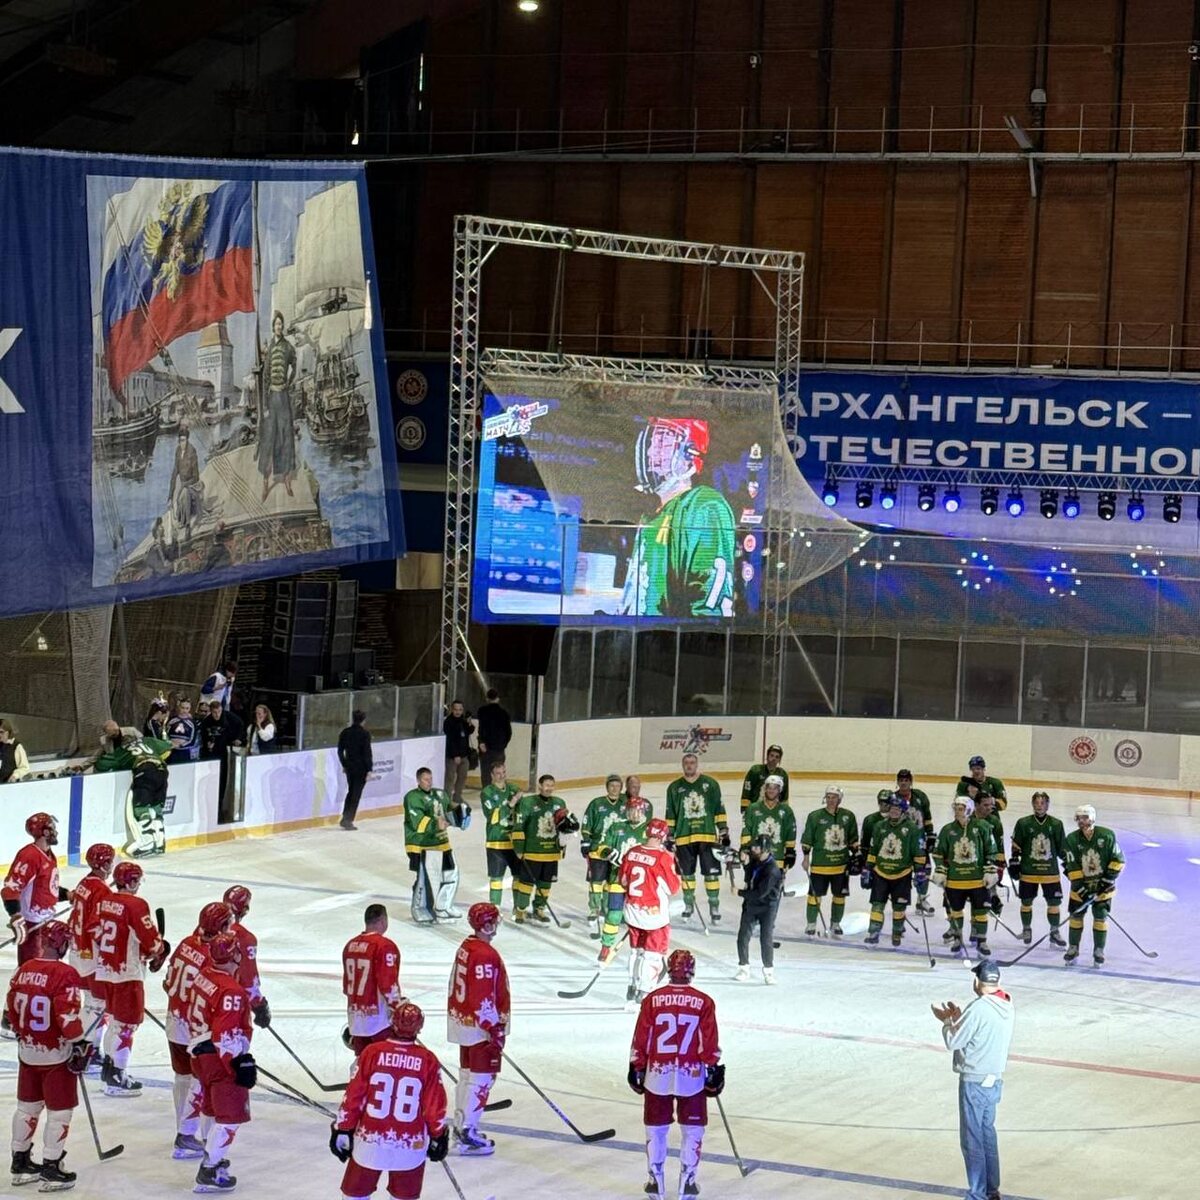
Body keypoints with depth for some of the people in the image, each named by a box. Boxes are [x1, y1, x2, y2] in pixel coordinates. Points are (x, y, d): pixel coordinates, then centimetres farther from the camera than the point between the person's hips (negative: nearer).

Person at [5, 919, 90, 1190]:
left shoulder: (24, 970, 1)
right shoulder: (65, 974, -20)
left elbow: (10, 1010, 10)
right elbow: (68, 1017, -24)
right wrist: (80, 1046, -12)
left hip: (27, 1052, 7)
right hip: (56, 1056, -7)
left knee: (28, 1107, 19)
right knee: (59, 1111, 3)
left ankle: (20, 1163, 29)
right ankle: (51, 1171, 5)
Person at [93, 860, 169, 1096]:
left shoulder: (104, 901, 5)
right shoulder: (136, 905, -18)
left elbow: (96, 932, 14)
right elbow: (150, 938, -17)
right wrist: (160, 951, 4)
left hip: (105, 968, 8)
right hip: (127, 973, -8)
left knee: (115, 1017, 24)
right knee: (126, 1023, -2)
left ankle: (109, 1065, 35)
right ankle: (117, 1078, -2)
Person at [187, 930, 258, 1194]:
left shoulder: (204, 975, 1)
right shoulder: (231, 992, -25)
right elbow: (226, 1036, -27)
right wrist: (241, 1063, -21)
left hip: (200, 1051, 10)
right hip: (221, 1058, -10)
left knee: (214, 1108, 26)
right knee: (231, 1115, -4)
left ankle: (212, 1155, 43)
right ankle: (209, 1172, -5)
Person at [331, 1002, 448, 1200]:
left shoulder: (372, 1053, -7)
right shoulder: (428, 1060, -6)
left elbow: (353, 1096, -3)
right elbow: (435, 1104, 0)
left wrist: (342, 1130, 7)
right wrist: (438, 1136, 14)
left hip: (369, 1141, 0)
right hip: (410, 1145, 0)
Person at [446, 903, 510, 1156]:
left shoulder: (466, 947, 7)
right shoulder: (485, 955, -23)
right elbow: (483, 998, -24)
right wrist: (495, 1030, -20)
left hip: (463, 1020, 10)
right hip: (481, 1027, -10)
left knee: (468, 1074, 19)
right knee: (481, 1078, -4)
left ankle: (461, 1125, 28)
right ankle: (467, 1134, -3)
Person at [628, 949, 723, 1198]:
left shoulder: (652, 1000, -3)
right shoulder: (704, 1003, -5)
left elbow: (640, 1039, 0)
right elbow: (710, 1042, -5)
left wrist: (637, 1067, 9)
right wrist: (714, 1069, 4)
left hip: (657, 1075, 1)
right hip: (691, 1075, -1)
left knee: (656, 1129, 12)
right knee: (692, 1129, 10)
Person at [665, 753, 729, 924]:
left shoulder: (710, 784, 3)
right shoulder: (674, 788, 7)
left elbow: (719, 809, 4)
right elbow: (670, 815, 10)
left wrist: (724, 831, 0)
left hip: (707, 835, -2)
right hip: (684, 838, 2)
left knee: (711, 872, -3)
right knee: (687, 873, 8)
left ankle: (714, 905, 5)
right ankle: (688, 904, 22)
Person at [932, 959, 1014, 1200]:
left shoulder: (978, 1009, -22)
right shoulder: (1006, 1006, 2)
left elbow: (953, 1042, -14)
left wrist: (947, 1020, 4)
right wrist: (959, 1017, 13)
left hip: (974, 1083, -8)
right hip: (995, 1080, 8)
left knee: (972, 1140, 1)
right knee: (987, 1134, 19)